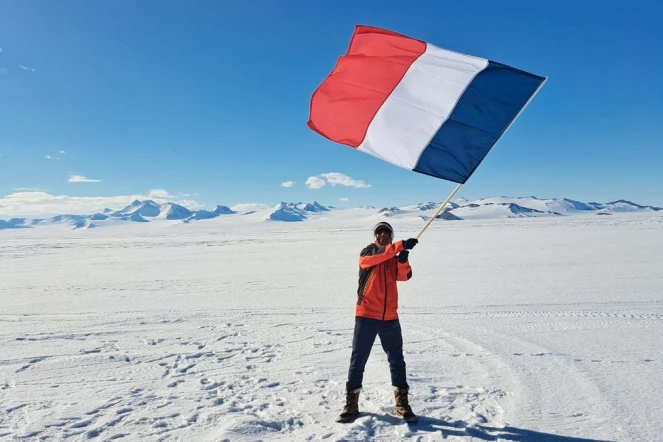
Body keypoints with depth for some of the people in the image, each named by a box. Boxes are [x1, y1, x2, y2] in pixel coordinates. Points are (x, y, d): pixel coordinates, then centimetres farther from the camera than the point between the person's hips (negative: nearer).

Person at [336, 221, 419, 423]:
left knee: (397, 361, 10)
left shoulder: (395, 257, 12)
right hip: (366, 316, -3)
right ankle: (351, 404, 16)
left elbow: (404, 276, -7)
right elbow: (372, 258, -24)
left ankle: (402, 404, 23)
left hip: (389, 318, 3)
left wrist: (403, 261, -27)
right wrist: (400, 245, -32)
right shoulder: (367, 251, 1)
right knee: (358, 361, 4)